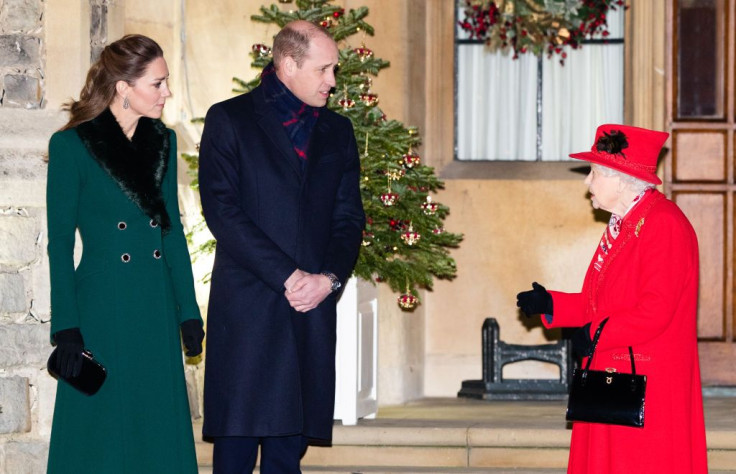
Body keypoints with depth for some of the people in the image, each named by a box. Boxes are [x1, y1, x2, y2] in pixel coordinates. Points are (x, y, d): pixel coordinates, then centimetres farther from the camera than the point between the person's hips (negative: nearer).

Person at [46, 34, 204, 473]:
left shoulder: (163, 141, 8)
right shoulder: (72, 146, -8)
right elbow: (60, 243, -7)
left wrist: (189, 312, 9)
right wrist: (66, 329, -11)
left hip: (157, 310, 5)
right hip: (102, 309, -5)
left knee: (159, 434, 8)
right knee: (102, 437, 2)